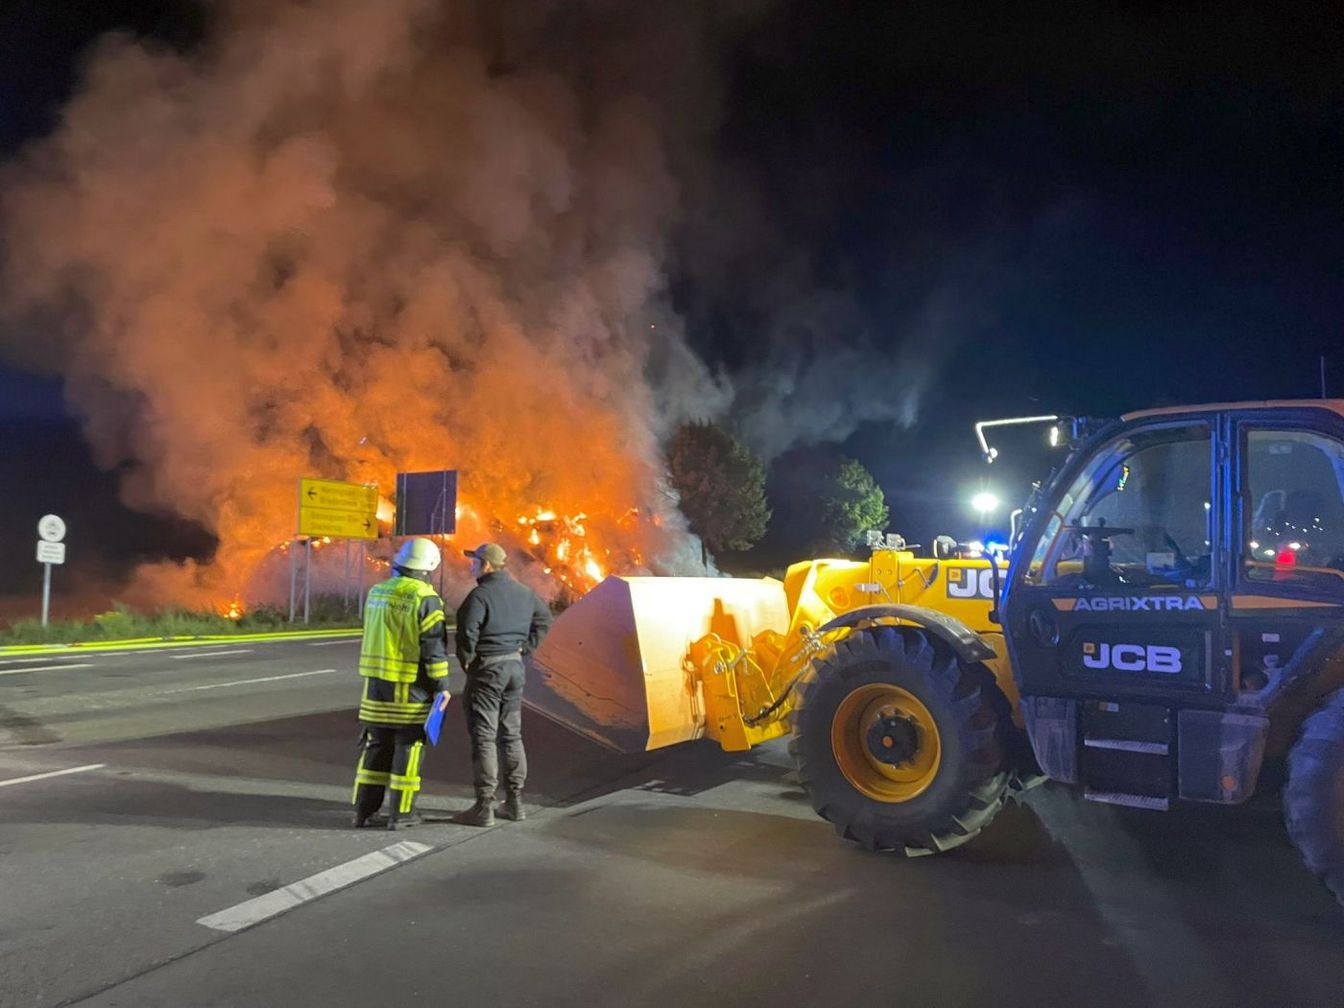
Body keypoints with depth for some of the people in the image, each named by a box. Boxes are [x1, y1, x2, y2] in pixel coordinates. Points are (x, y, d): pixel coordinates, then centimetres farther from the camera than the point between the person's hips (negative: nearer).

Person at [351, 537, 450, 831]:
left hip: (376, 680, 6)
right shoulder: (426, 598, -14)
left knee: (376, 745, 13)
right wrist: (442, 685, -10)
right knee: (408, 746, 4)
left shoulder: (376, 592, 7)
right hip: (411, 686, -6)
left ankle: (365, 810, 17)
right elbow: (434, 647, -16)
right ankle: (401, 813, 8)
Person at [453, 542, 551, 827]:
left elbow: (468, 632, -22)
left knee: (483, 737, -1)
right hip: (515, 666, 8)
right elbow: (544, 618, 19)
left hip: (487, 667, -7)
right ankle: (515, 801, 20)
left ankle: (484, 807, 2)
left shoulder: (480, 595, -16)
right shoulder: (524, 593, 9)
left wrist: (466, 661, -6)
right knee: (511, 734, 15)